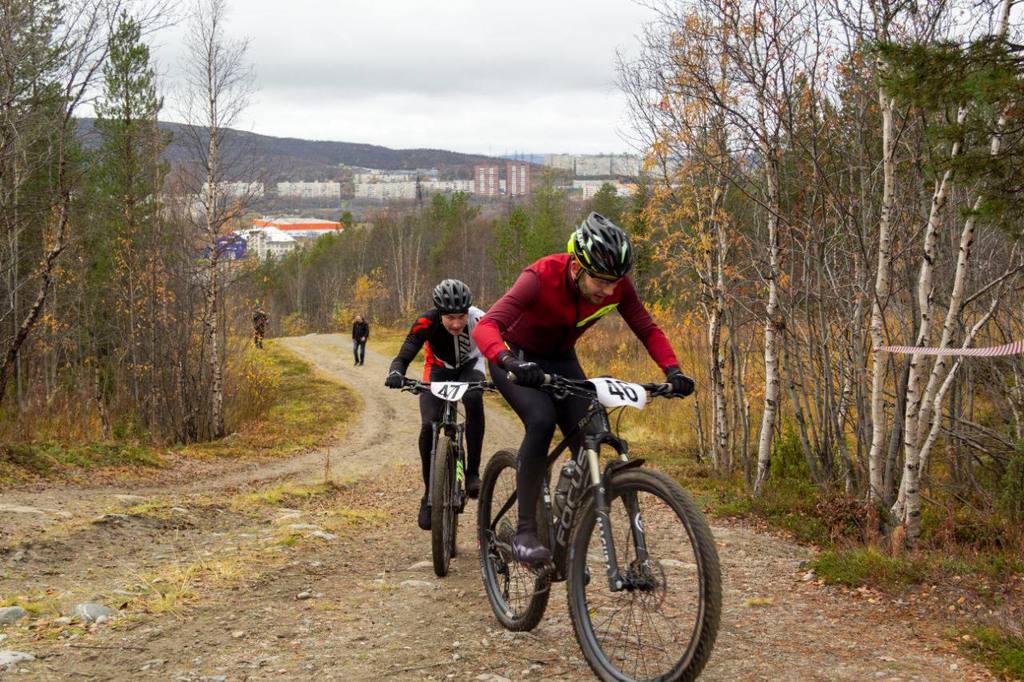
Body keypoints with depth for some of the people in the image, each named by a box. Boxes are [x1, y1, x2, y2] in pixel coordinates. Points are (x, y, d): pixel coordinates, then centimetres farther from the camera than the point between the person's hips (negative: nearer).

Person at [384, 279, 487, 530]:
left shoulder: (478, 320, -32)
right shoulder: (427, 323, -32)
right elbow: (403, 357, -34)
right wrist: (395, 373, -57)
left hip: (469, 368, 0)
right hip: (438, 370, 0)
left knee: (474, 400, -35)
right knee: (428, 427, -21)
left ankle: (473, 472, -20)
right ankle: (430, 495, -3)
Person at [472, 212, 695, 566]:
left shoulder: (617, 286, -22)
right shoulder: (541, 277, -35)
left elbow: (648, 330, -10)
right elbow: (485, 327, -45)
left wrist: (672, 370, -28)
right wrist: (510, 363, -63)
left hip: (560, 360, 5)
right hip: (517, 357, -5)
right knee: (541, 421, -31)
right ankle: (525, 532, -23)